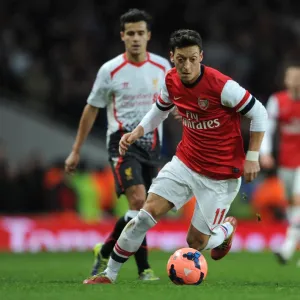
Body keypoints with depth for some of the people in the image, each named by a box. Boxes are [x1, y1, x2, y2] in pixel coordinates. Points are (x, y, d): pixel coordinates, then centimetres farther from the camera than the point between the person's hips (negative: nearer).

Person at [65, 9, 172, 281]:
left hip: (152, 143, 4)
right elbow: (92, 109, 5)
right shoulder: (110, 70, -4)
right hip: (122, 142, -4)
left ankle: (105, 252, 29)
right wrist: (76, 151, 6)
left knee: (141, 210, 8)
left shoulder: (162, 67, 3)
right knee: (138, 201, -21)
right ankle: (144, 268, -14)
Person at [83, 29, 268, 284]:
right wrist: (136, 133, 3)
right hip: (185, 163, 4)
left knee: (196, 242, 0)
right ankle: (109, 275, 3)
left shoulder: (221, 85, -23)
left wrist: (252, 157, -13)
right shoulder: (171, 82, -5)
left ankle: (227, 228, 36)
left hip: (220, 176, -4)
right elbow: (160, 109, 17)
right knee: (146, 215, -11)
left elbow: (259, 113, -12)